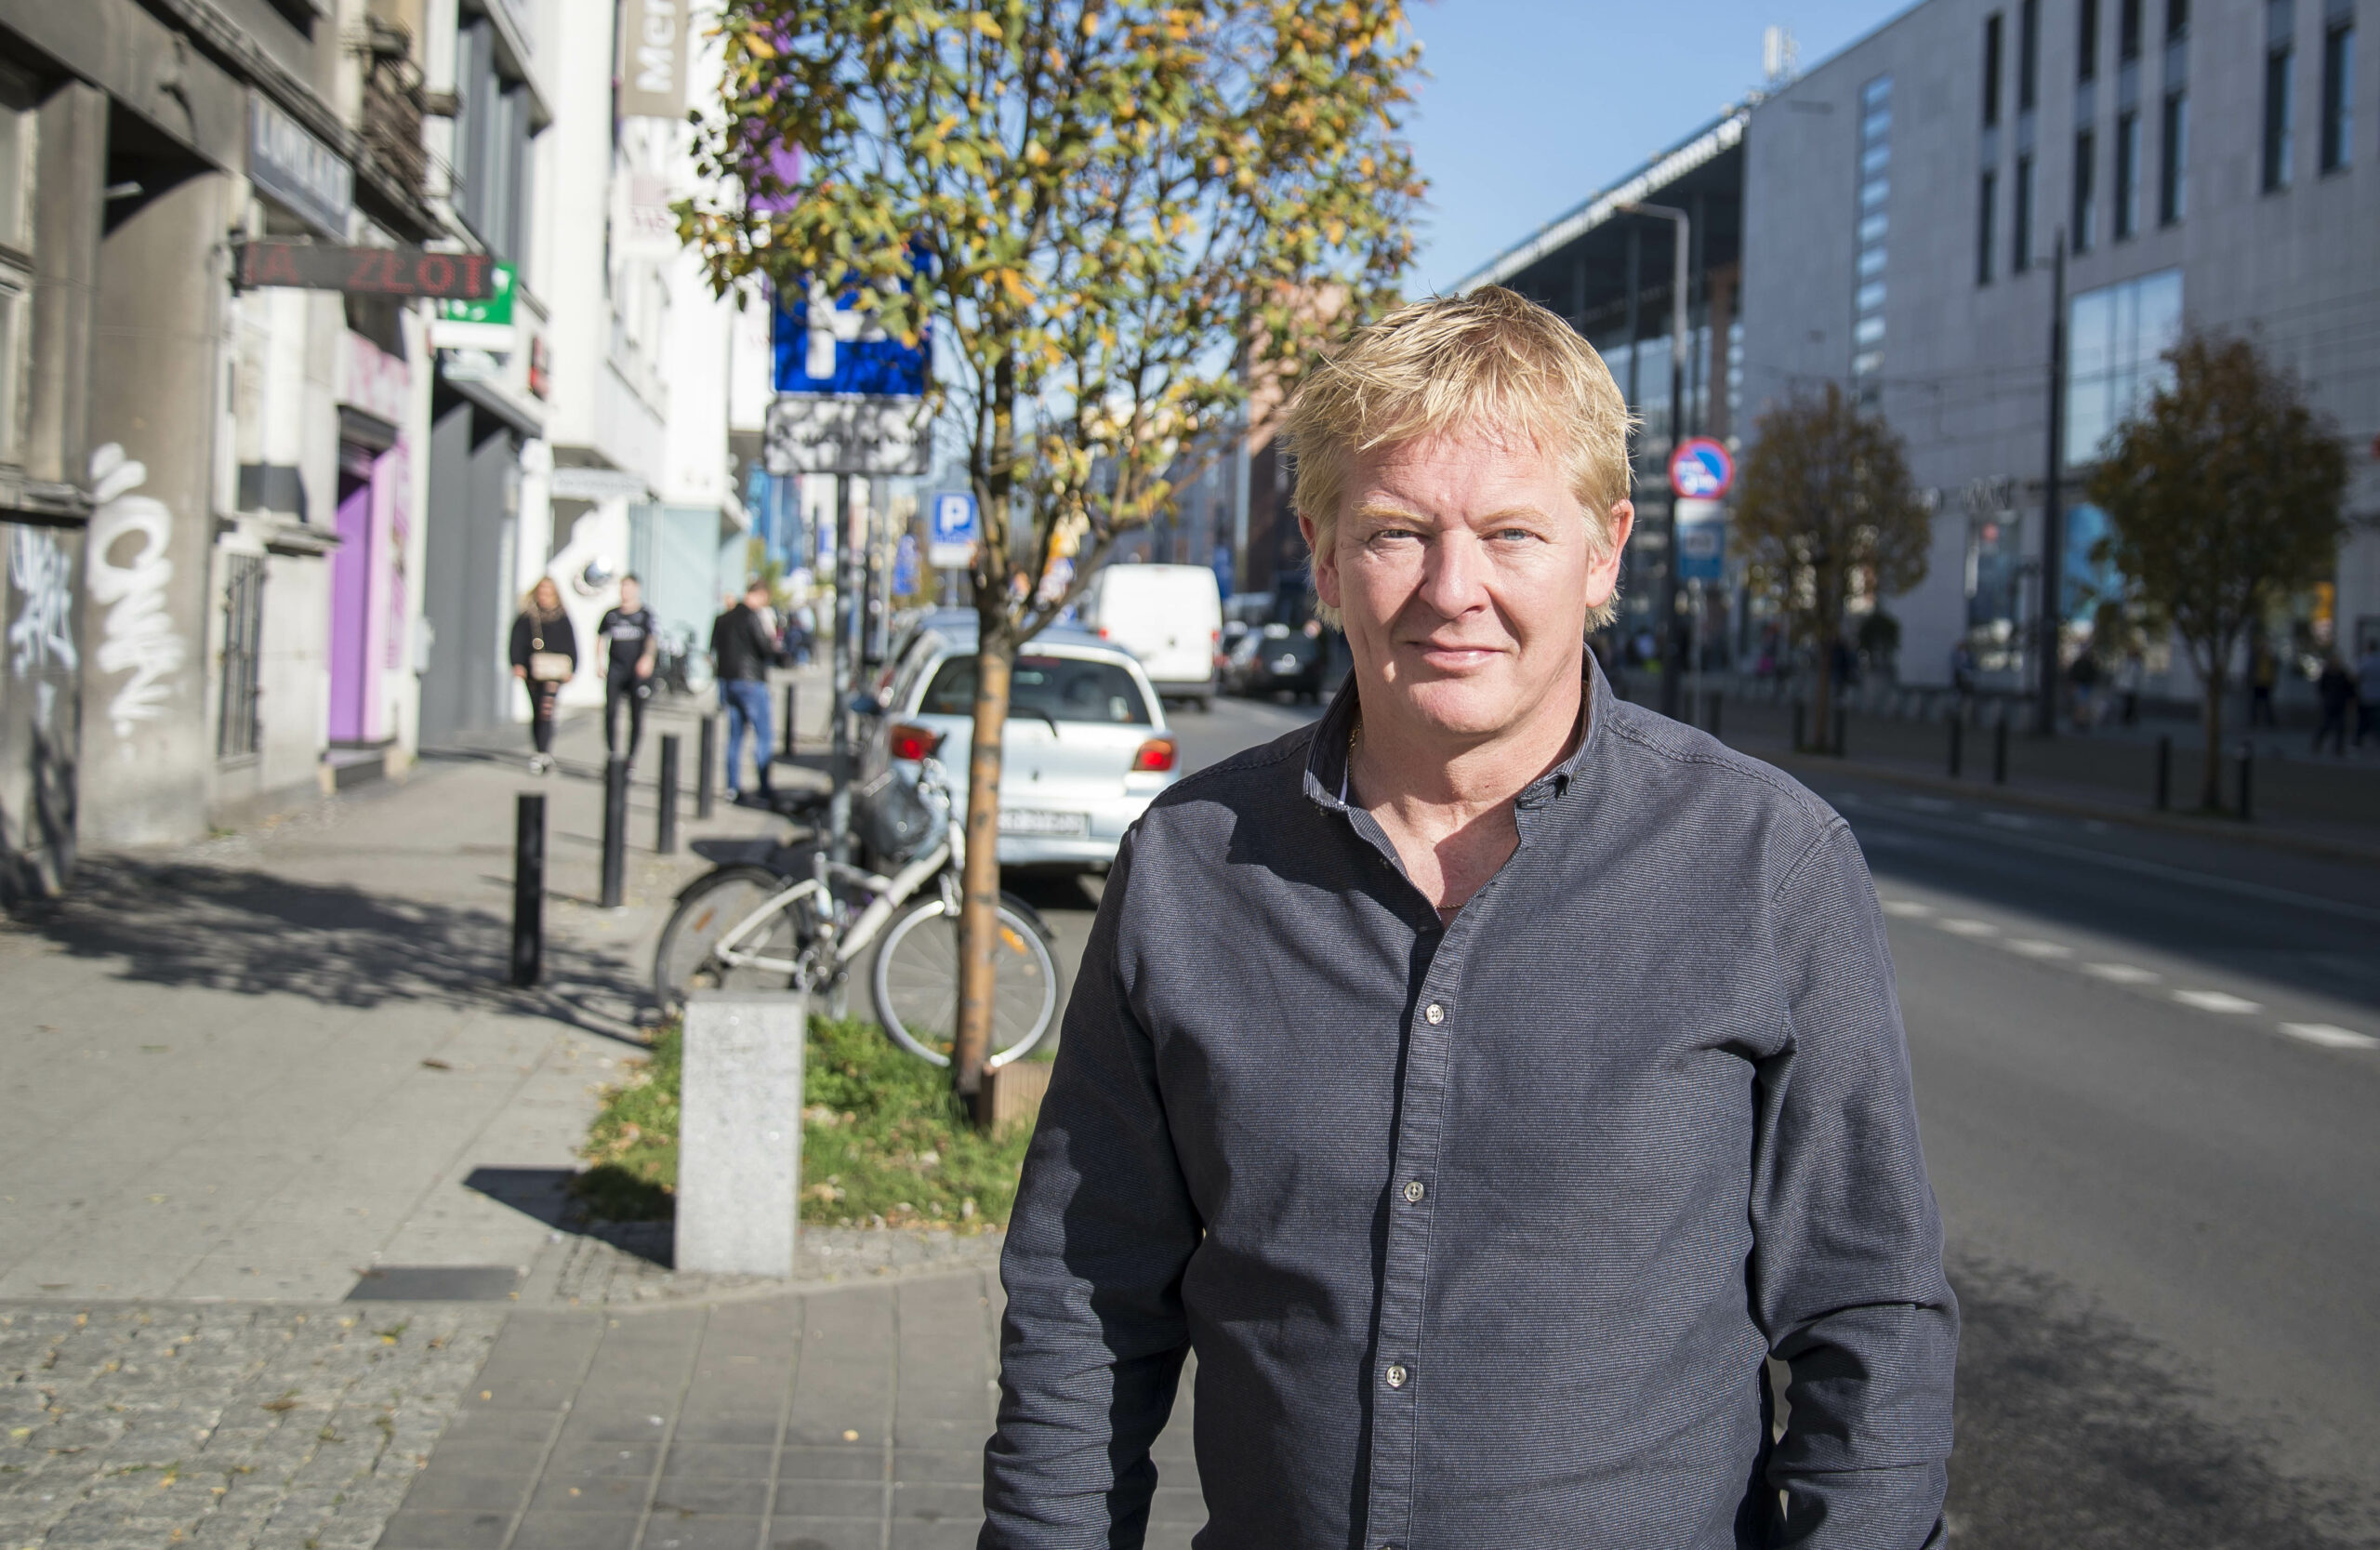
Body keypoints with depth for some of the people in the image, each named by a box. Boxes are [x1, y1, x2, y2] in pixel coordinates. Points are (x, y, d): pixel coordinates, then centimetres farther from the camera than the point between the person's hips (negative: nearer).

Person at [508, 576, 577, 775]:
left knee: (546, 710, -16)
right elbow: (517, 641, 1)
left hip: (553, 671, -2)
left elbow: (571, 645, 10)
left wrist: (571, 669, 4)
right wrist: (517, 664, -10)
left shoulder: (562, 619, 6)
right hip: (531, 670, 2)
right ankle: (544, 755, 18)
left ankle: (543, 753, -21)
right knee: (536, 712, 8)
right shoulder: (526, 618, 4)